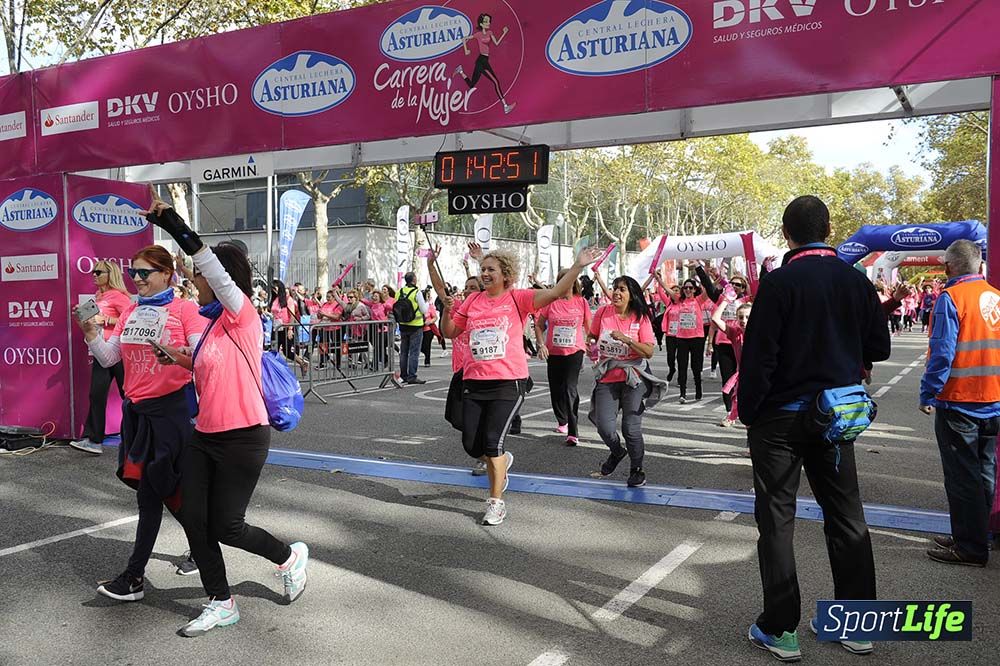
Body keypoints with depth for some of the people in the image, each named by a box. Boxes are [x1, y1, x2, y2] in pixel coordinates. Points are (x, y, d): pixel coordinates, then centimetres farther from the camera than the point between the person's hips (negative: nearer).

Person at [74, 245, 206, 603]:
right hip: (136, 409, 7)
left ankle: (134, 576, 10)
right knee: (166, 488, 14)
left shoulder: (184, 309, -8)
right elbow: (109, 358, 9)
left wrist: (175, 355, -32)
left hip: (169, 408, -7)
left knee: (150, 492, 0)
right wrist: (91, 332, -7)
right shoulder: (129, 312, 10)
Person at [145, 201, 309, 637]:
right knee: (194, 521, 5)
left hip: (243, 439, -8)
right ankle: (221, 605, 20)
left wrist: (172, 223, -25)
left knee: (225, 526, 0)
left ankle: (290, 557, 27)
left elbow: (215, 269, -26)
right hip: (205, 438, 8)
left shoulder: (241, 314, -12)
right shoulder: (213, 324, 13)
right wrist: (181, 359, 9)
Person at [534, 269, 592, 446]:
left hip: (574, 351, -3)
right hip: (553, 352, 3)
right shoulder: (550, 301, -2)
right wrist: (541, 345, -7)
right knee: (555, 389, 14)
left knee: (570, 389, -14)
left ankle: (573, 432, -13)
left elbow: (589, 327, 8)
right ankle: (562, 421, 39)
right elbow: (539, 326, 5)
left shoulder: (581, 302, -2)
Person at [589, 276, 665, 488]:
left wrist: (626, 339, -22)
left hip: (633, 379, -2)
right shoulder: (603, 312, 1)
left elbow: (649, 352, -10)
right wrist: (591, 344, -6)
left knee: (631, 428, -2)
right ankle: (617, 452, 28)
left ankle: (636, 469, 22)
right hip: (607, 378, 2)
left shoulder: (641, 318, -4)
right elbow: (591, 336, 16)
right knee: (604, 427, -8)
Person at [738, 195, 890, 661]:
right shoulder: (855, 280, 1)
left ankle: (780, 629, 9)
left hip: (781, 414, -5)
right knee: (846, 515, 15)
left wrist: (748, 412, -7)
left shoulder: (779, 282, -14)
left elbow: (758, 354, -15)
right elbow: (878, 347, 7)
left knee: (776, 519, 4)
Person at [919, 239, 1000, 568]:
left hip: (958, 402, -7)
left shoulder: (950, 298, -14)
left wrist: (927, 394, -11)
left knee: (962, 476, 1)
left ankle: (971, 547, 8)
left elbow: (942, 353, -19)